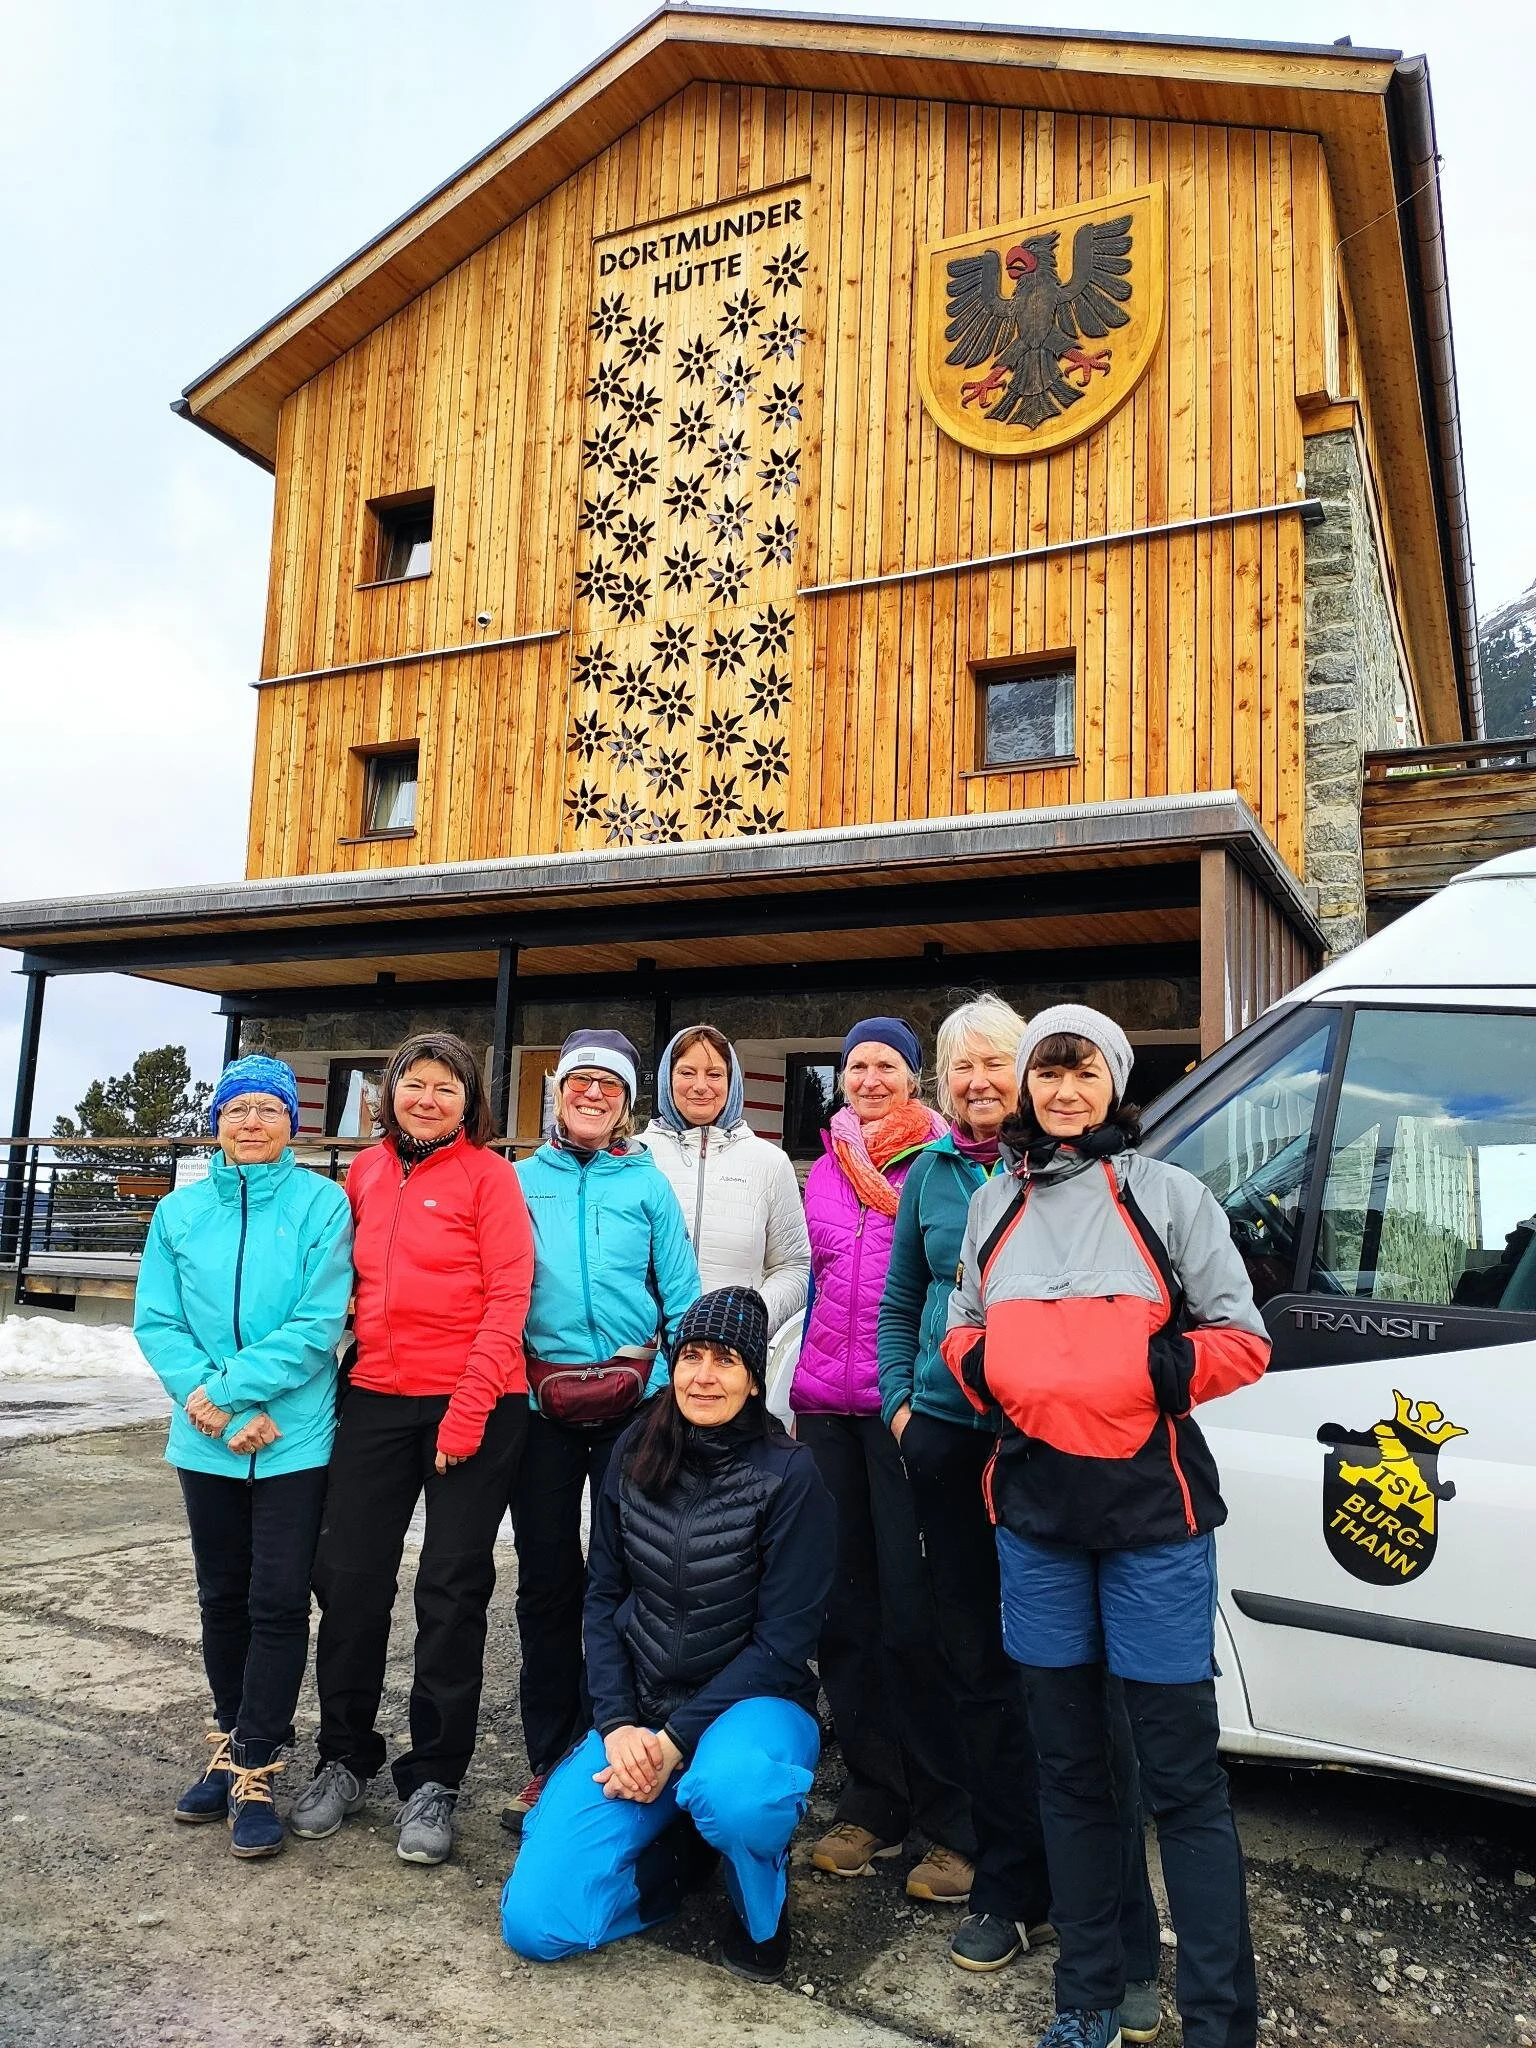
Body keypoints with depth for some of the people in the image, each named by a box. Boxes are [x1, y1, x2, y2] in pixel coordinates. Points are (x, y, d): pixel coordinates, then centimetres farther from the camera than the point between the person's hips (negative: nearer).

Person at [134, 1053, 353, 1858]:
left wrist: (226, 1388, -18)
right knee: (223, 1599, 16)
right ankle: (234, 1745, 33)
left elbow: (319, 1323, -14)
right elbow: (156, 1323, -1)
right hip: (206, 1442, 4)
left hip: (295, 1440, -3)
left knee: (279, 1602, 1)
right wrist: (216, 1406, -14)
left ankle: (254, 1770, 14)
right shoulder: (179, 1211, 4)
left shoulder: (321, 1203, -7)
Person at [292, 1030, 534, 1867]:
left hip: (473, 1405, -4)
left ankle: (432, 1781, 19)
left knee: (451, 1592, 4)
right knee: (348, 1578, 9)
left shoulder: (487, 1172, -5)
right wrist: (346, 1351, 5)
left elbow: (507, 1300, -10)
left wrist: (467, 1412, -14)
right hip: (376, 1399, 4)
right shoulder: (365, 1173, 8)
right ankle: (344, 1758, 29)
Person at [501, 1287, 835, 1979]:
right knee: (534, 1923, -11)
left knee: (730, 1792, -40)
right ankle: (679, 1842, 17)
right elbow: (603, 1598, 4)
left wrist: (677, 1740, -17)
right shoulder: (635, 1454, -1)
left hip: (749, 1704, -3)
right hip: (637, 1710, 4)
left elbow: (783, 1641, -13)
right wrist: (617, 1725, -9)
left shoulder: (788, 1475, -14)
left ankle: (761, 1909, -3)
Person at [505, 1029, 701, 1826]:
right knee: (546, 1579, 8)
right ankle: (549, 1762, 22)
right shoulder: (520, 1181, 6)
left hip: (632, 1398, -1)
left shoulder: (647, 1184, 4)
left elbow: (681, 1298, 2)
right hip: (539, 1400, 1)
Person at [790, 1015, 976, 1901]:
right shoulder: (826, 1171, 15)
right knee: (844, 1609, 8)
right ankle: (874, 1802, 21)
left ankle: (956, 1823, 8)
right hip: (828, 1408, 5)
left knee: (912, 1613, -6)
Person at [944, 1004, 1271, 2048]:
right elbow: (965, 1330, 18)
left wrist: (1163, 1368, -17)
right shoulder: (995, 1204, 9)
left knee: (1182, 1774, 1)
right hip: (1037, 1508, 4)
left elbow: (1242, 1339, -2)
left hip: (1153, 1507, -4)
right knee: (1068, 1760, 15)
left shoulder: (1168, 1194, -3)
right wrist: (981, 1368, -3)